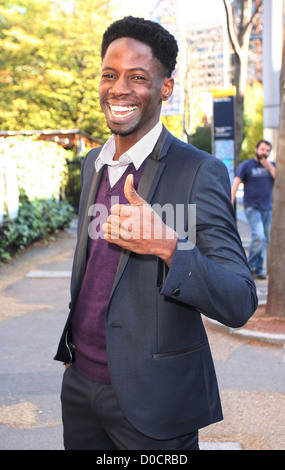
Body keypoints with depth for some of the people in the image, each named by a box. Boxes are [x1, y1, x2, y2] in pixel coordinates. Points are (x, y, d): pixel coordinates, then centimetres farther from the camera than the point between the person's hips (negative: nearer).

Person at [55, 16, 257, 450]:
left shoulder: (199, 172, -16)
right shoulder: (92, 164, 6)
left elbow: (239, 305, -20)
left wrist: (167, 246, -35)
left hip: (151, 398, -6)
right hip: (80, 382, 6)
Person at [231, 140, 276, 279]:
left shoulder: (272, 165, 13)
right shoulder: (246, 165, 0)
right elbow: (235, 184, -6)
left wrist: (269, 166, -8)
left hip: (267, 209, 5)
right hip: (252, 208, -5)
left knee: (265, 240, 7)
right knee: (258, 236, -20)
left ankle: (259, 269, 20)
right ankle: (251, 265, -4)